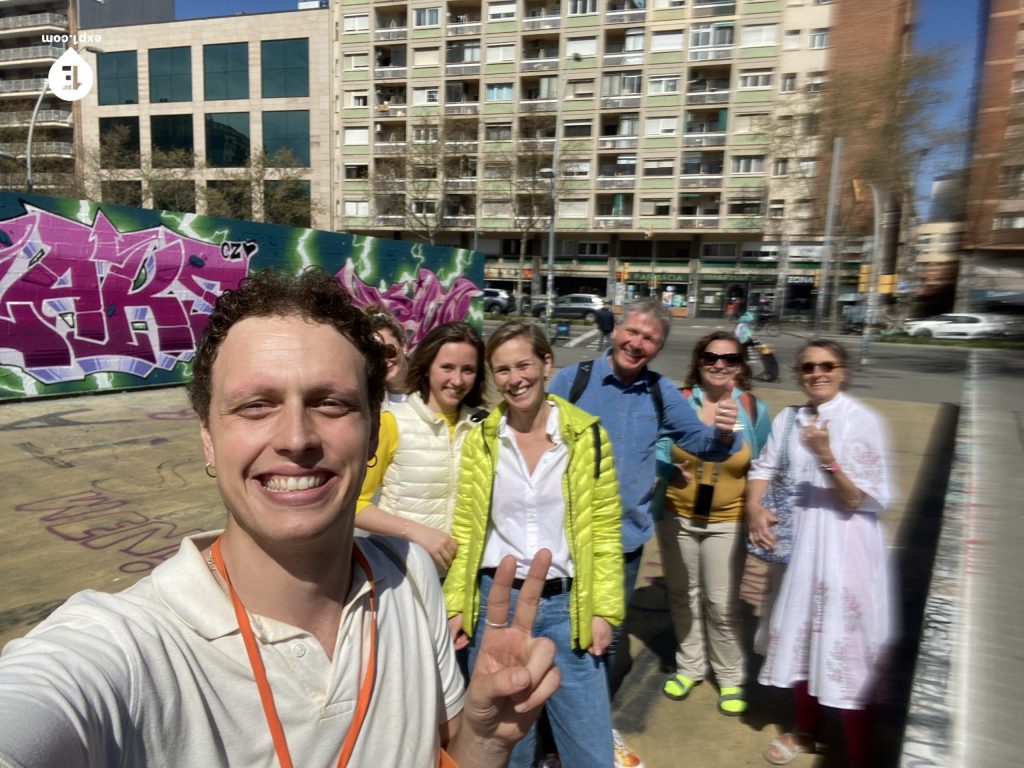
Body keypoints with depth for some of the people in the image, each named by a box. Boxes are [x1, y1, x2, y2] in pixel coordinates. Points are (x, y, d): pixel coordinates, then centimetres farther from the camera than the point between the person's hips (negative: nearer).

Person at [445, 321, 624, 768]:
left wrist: (605, 609, -5)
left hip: (566, 605, -1)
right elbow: (466, 529, 3)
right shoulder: (480, 439, -1)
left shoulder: (587, 435, -5)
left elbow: (604, 531, -2)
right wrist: (456, 605, 1)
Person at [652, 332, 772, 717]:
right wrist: (671, 470, -26)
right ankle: (689, 666, 37)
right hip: (677, 517, 1)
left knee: (721, 604, 4)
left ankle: (731, 677, 28)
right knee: (683, 595, 16)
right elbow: (659, 452, -4)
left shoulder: (755, 409, -5)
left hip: (727, 521, -1)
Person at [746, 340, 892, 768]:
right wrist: (755, 509, -8)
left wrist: (826, 456, -29)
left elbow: (860, 500, -14)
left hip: (843, 549, -5)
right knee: (800, 636, 18)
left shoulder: (862, 421, -11)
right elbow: (764, 468, 10)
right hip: (797, 543, 6)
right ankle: (805, 732, 39)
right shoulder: (788, 419, 5)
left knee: (844, 645, -1)